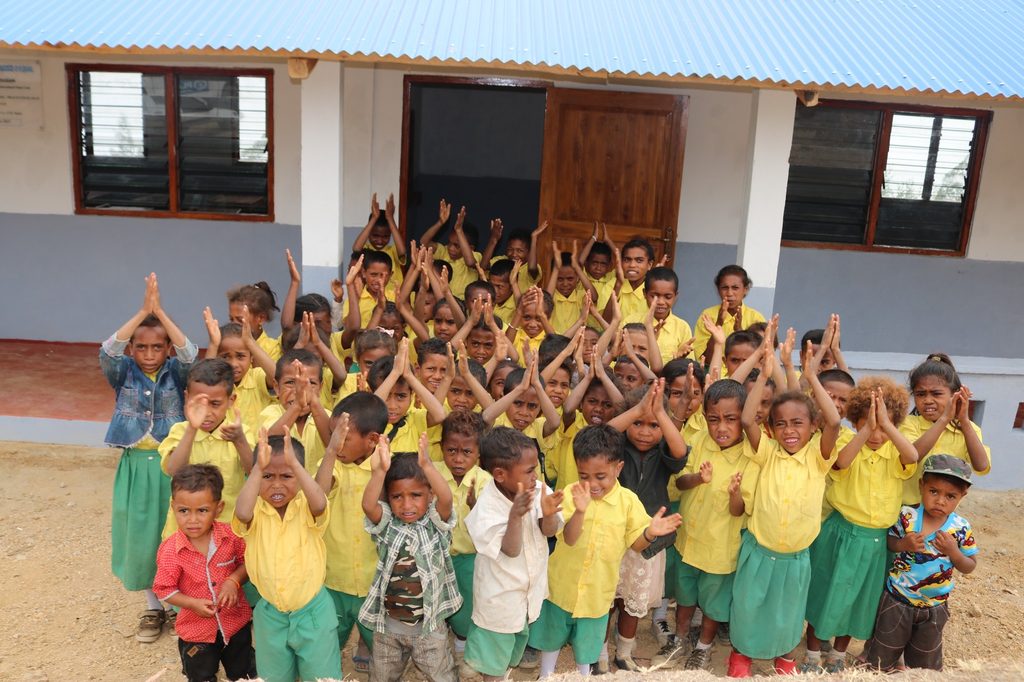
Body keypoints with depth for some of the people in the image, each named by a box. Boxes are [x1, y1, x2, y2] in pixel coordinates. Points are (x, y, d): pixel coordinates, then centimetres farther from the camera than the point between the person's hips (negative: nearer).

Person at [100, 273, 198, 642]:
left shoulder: (175, 373, -4)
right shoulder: (124, 373, -2)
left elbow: (190, 354, -25)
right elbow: (107, 351, -21)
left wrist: (160, 312, -28)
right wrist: (143, 311, -28)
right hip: (136, 466, 2)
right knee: (141, 538, 10)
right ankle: (153, 608, 29)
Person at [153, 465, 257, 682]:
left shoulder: (231, 536, -17)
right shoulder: (170, 551, -21)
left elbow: (247, 561, -3)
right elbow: (164, 589, -12)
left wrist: (234, 580, -20)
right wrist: (193, 603, -23)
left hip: (236, 622, 1)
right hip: (196, 630, -1)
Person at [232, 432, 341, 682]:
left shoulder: (307, 507, -13)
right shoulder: (255, 511, -11)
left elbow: (320, 504, -37)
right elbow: (242, 513, -34)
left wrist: (293, 463, -45)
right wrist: (258, 468, -43)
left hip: (313, 611, -2)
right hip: (270, 614, 2)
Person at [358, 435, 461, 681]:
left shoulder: (436, 524, -13)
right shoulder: (387, 525, -10)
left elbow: (446, 499, -34)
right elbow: (368, 505, -29)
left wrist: (427, 465, -50)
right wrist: (380, 471, -46)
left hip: (429, 624, -2)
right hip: (388, 624, 2)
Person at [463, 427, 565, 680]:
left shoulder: (537, 490, -19)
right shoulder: (487, 507, -29)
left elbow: (550, 530, -15)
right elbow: (511, 549, -30)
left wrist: (548, 514, -38)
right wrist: (515, 515, -46)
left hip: (531, 585, 5)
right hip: (500, 593, -5)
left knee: (521, 633, 30)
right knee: (495, 645, 15)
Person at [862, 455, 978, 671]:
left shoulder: (961, 528, -13)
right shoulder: (906, 516, -16)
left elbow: (969, 567, -4)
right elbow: (889, 542, -3)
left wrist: (953, 551, -23)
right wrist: (903, 544, -24)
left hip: (935, 605, 1)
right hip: (897, 599, -1)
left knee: (925, 662, 22)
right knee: (883, 655, 15)